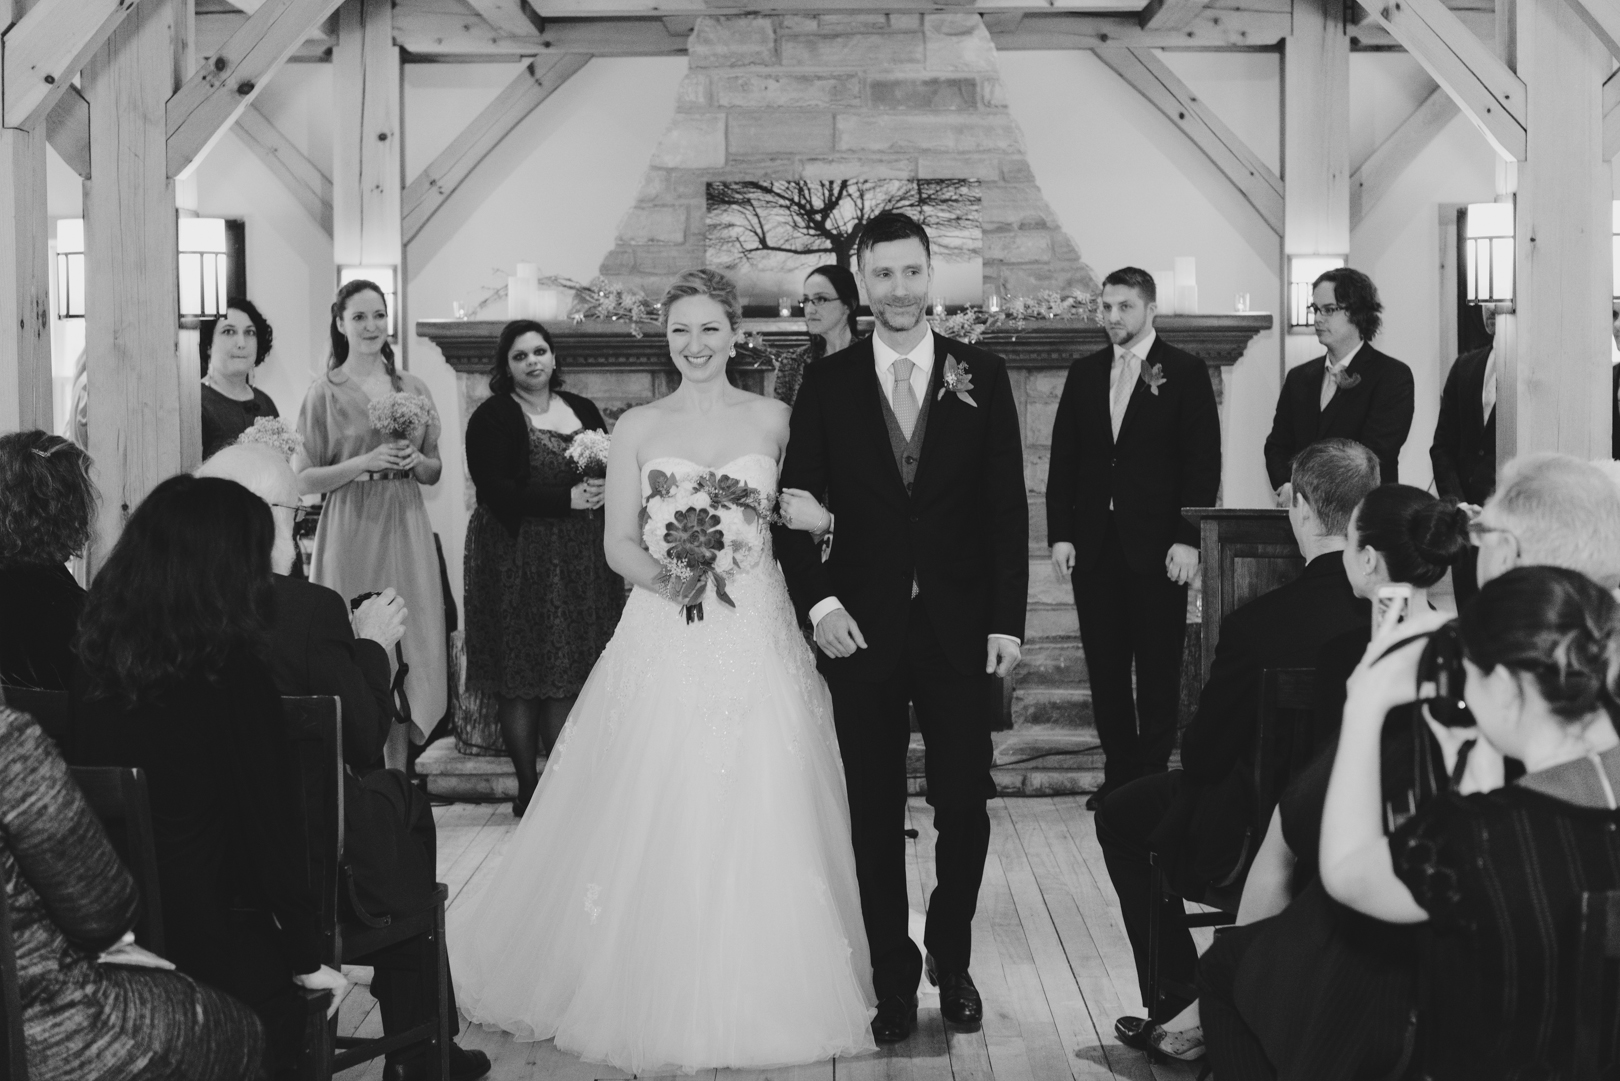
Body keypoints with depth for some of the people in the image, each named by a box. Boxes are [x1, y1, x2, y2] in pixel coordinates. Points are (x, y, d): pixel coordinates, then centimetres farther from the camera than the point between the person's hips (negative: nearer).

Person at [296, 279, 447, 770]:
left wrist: (416, 461, -5)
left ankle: (396, 776, 12)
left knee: (405, 651, 3)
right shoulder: (325, 391, 0)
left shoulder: (413, 389, 10)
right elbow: (303, 479, -4)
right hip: (350, 531, -3)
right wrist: (364, 462, -14)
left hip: (405, 531, 4)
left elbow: (435, 472, 17)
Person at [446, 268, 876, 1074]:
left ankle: (752, 998, 16)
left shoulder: (773, 419, 7)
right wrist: (665, 577, -14)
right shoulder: (638, 427, 6)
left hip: (755, 639, 0)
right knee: (655, 828, -1)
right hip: (663, 639, 0)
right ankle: (657, 1000, 16)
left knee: (760, 824, 0)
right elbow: (618, 542, 3)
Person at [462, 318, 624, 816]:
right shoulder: (492, 417, -3)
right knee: (523, 678, -2)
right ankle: (528, 788, 7)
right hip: (518, 560, -4)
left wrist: (603, 488, -6)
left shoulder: (582, 411, 14)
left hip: (580, 564, 4)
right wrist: (567, 500, -20)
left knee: (570, 676, 4)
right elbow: (494, 491, -13)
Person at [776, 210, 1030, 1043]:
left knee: (965, 808, 6)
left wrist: (1007, 620, -3)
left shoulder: (982, 376, 3)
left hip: (961, 628, 0)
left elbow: (1007, 506, 2)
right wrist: (818, 602, -9)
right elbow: (796, 504, 3)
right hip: (861, 626, 0)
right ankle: (894, 977, 19)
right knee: (876, 816, 7)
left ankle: (952, 963, 26)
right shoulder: (827, 383, 3)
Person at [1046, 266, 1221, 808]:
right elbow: (1063, 459, 11)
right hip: (1094, 545, 4)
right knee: (1104, 668, 5)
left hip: (1158, 545, -4)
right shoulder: (1083, 374, 12)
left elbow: (1203, 460, -3)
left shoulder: (1185, 372, 0)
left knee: (1158, 669, 3)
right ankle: (1119, 774, 14)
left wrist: (1187, 539, -11)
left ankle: (1153, 775, 12)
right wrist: (1060, 534, 2)